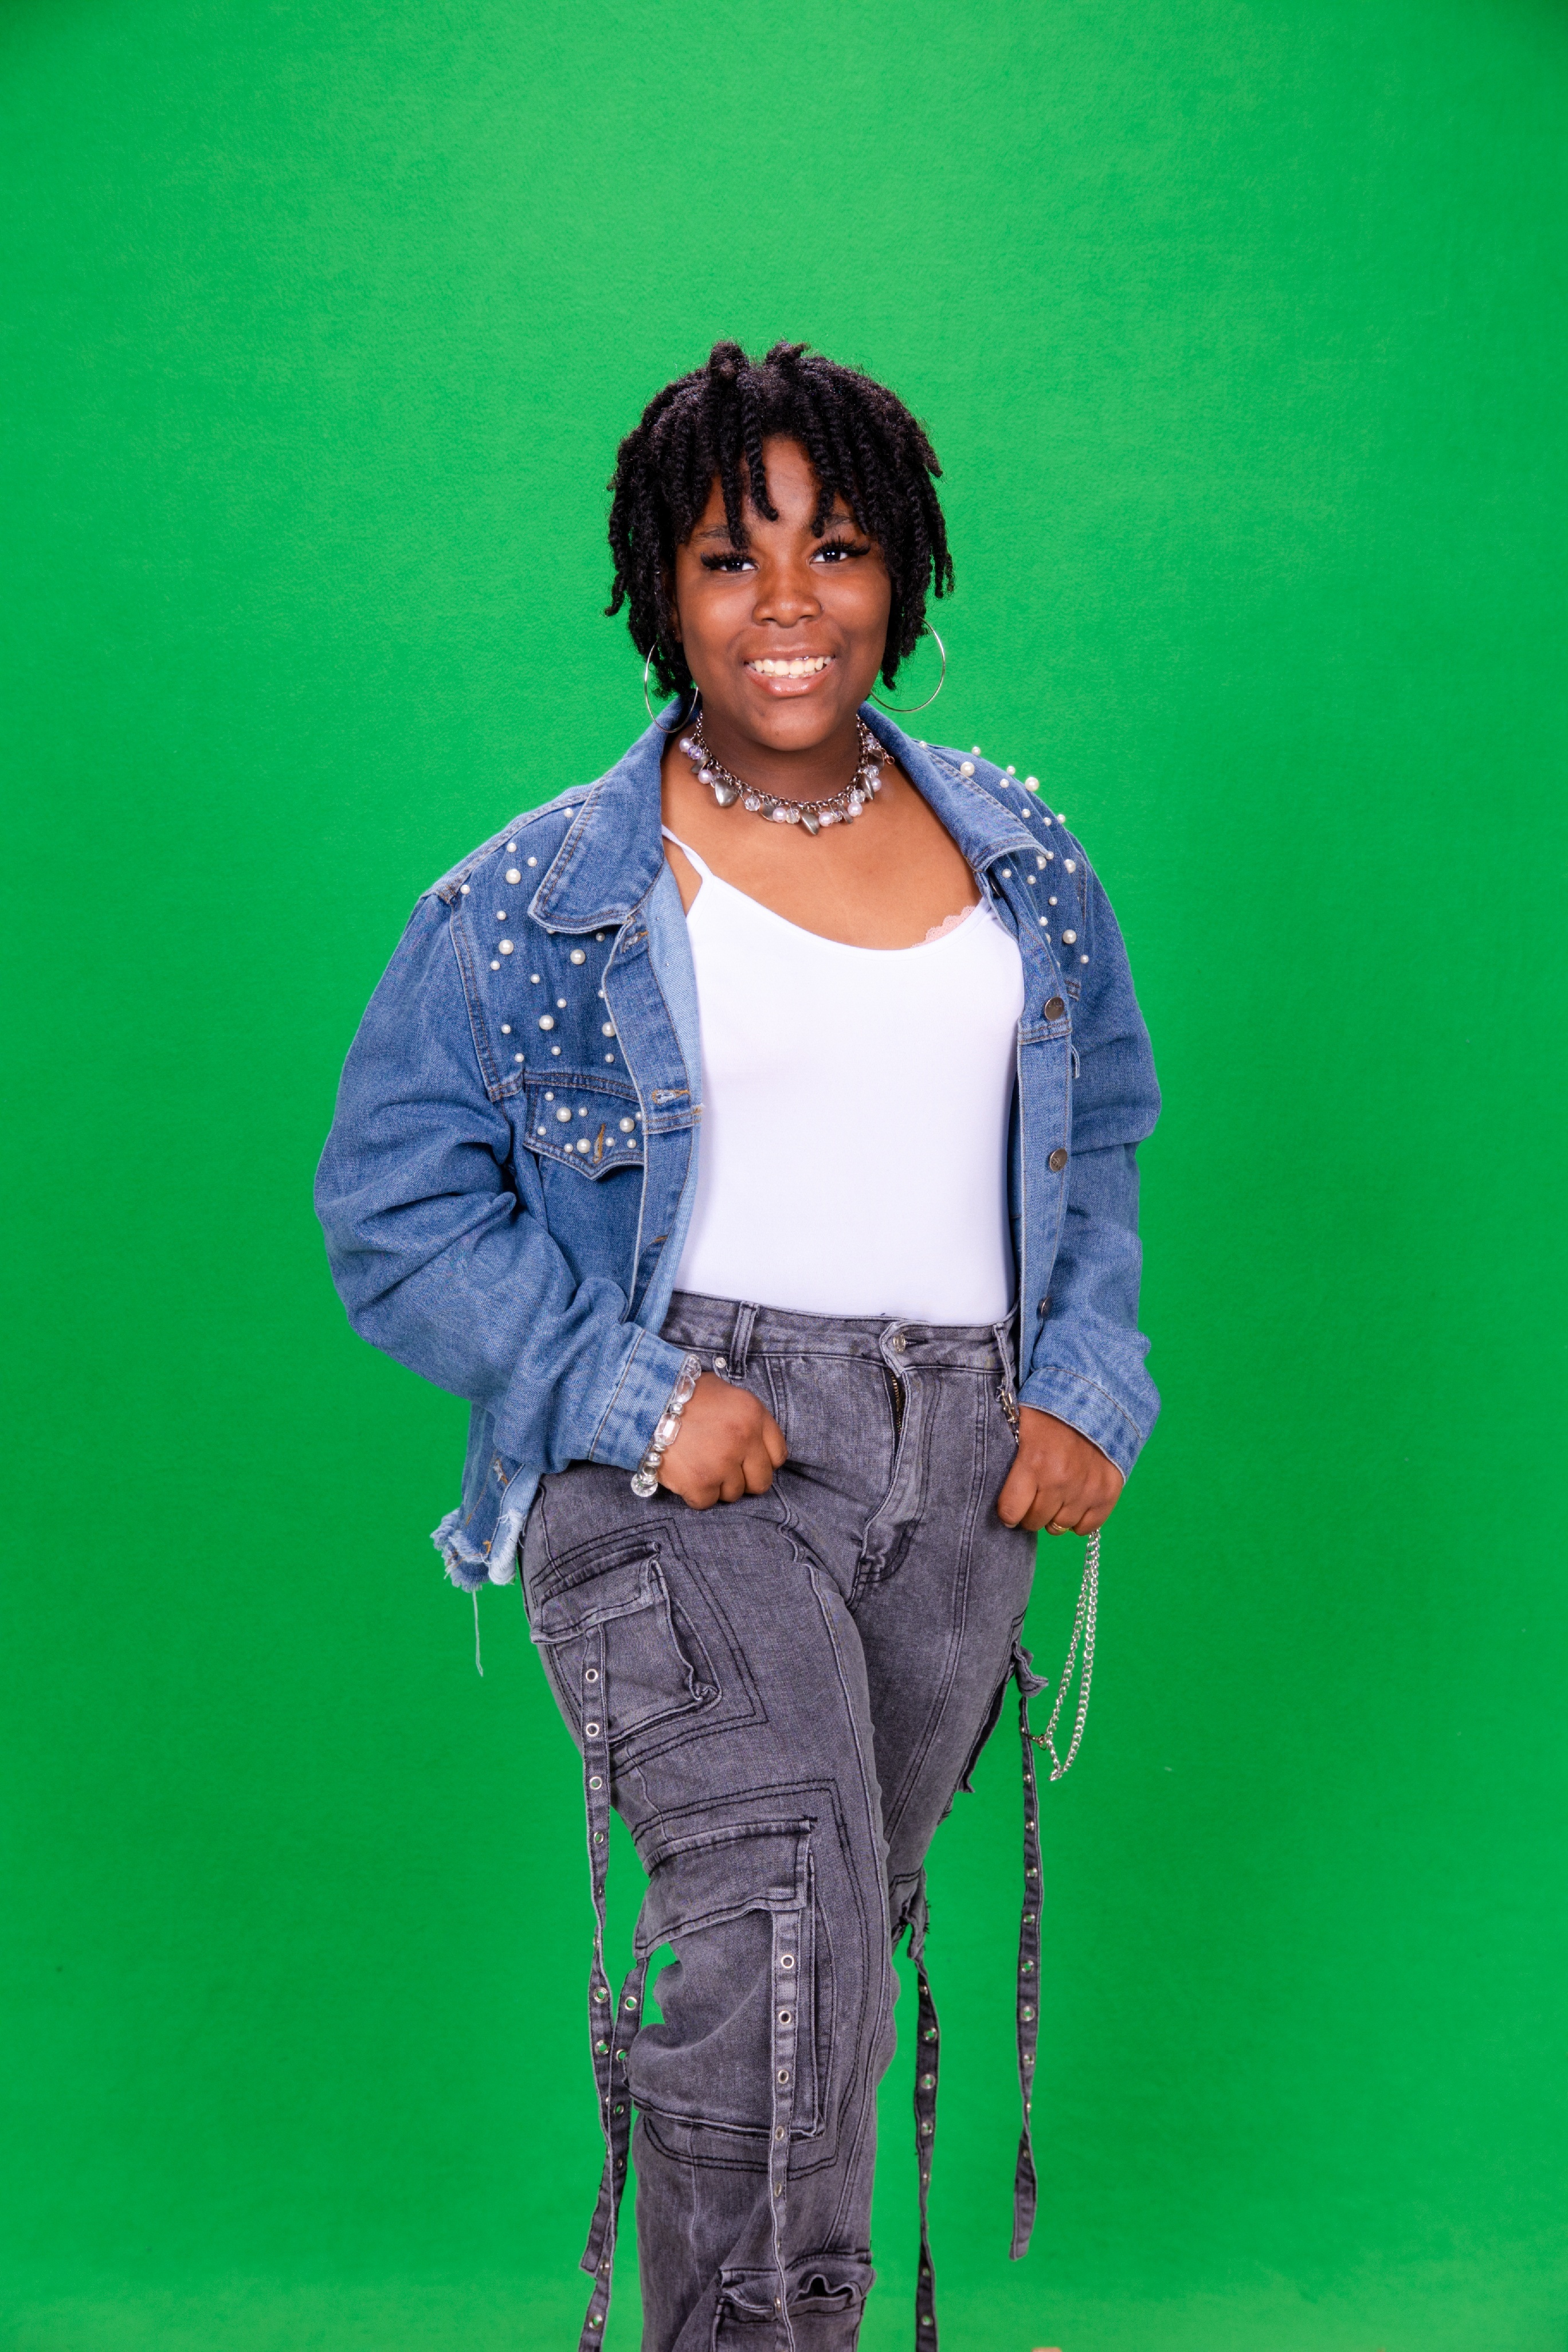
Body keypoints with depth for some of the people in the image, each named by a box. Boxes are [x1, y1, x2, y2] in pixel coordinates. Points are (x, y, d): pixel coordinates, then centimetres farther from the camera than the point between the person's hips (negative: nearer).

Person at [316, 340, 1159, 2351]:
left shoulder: (1018, 860, 11)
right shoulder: (539, 901, -2)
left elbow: (1101, 1135, 21)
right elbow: (394, 1206, -1)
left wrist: (1087, 1386, 5)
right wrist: (636, 1394, -13)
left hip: (954, 1473, 4)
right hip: (678, 1466, -4)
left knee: (840, 1938, 14)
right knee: (781, 1940, -22)